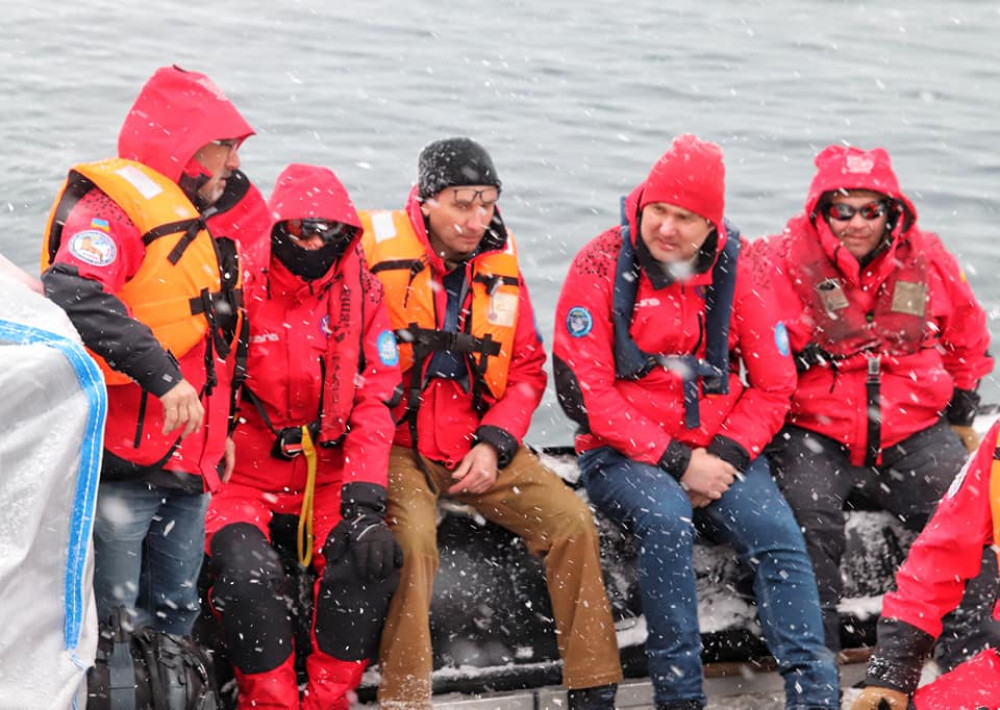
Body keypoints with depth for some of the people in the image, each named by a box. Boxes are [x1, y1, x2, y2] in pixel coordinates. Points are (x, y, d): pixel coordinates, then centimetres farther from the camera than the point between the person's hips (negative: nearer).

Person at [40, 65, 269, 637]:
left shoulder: (211, 224, 19)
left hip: (191, 465, 9)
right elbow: (73, 295, -31)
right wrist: (162, 375, -33)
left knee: (176, 617, 14)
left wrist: (220, 430, 21)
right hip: (122, 463, -9)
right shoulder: (116, 203, -12)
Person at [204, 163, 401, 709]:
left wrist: (364, 501, -14)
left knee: (370, 556, -25)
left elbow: (374, 403, -2)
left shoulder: (361, 294, 3)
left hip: (329, 479, 2)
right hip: (243, 478, -2)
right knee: (249, 571, -30)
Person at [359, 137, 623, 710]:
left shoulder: (500, 263, 7)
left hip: (480, 446, 5)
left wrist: (494, 444, -3)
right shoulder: (376, 250, -8)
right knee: (411, 536, -32)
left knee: (573, 521, -9)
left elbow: (527, 369, 10)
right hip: (396, 445, -5)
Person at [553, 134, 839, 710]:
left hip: (718, 451, 3)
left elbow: (773, 385, 7)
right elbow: (583, 389, -12)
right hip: (623, 454, -3)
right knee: (667, 519, -32)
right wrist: (674, 461, -16)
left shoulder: (735, 273, 4)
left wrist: (725, 457, -10)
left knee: (777, 533, -22)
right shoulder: (601, 267, -6)